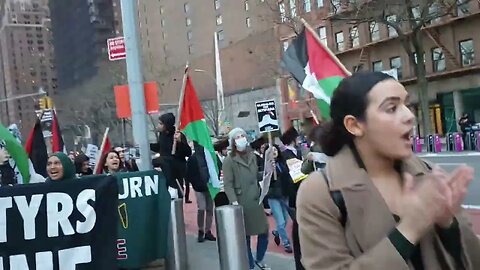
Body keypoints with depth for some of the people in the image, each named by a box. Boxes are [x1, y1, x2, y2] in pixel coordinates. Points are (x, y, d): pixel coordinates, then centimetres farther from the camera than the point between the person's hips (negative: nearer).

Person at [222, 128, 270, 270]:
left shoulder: (252, 156, 12)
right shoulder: (229, 160, -7)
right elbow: (228, 184, -13)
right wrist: (234, 201, -23)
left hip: (256, 201, 6)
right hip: (241, 203, -5)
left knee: (264, 231, 9)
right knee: (245, 236, 3)